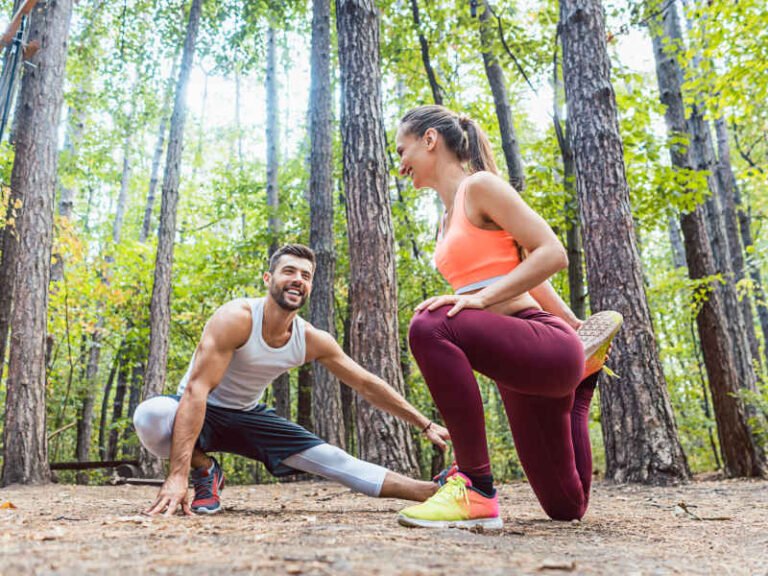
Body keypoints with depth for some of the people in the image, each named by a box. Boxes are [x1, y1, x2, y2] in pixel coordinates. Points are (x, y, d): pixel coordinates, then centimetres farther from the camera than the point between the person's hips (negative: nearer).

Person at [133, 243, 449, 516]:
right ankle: (204, 470, -9)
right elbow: (196, 389, -36)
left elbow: (368, 385, -3)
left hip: (246, 417, 4)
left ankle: (434, 492, -4)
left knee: (335, 460, -9)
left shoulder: (313, 340, -11)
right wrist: (178, 475, -44)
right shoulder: (236, 318, -29)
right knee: (150, 416, -38)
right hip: (202, 414, -3)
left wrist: (425, 424, -5)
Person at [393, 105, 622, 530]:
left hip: (544, 346, -9)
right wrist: (574, 327, 32)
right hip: (519, 366, 9)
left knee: (431, 326, -35)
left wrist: (481, 297, -23)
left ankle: (476, 490, -27)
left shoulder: (479, 185, -6)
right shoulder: (451, 215, 19)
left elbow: (552, 254, -14)